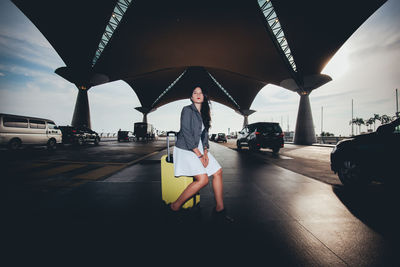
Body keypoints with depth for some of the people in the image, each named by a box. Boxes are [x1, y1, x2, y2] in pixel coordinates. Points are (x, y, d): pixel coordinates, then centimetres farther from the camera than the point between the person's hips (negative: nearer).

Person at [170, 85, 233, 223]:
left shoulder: (203, 113, 15)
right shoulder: (187, 110, -8)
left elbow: (204, 134, 14)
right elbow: (186, 134, -15)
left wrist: (205, 152, -2)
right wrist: (199, 155, -17)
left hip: (199, 148, 8)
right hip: (185, 149, -7)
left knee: (218, 171, -3)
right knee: (203, 179, -19)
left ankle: (219, 208, 10)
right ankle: (175, 206, -4)